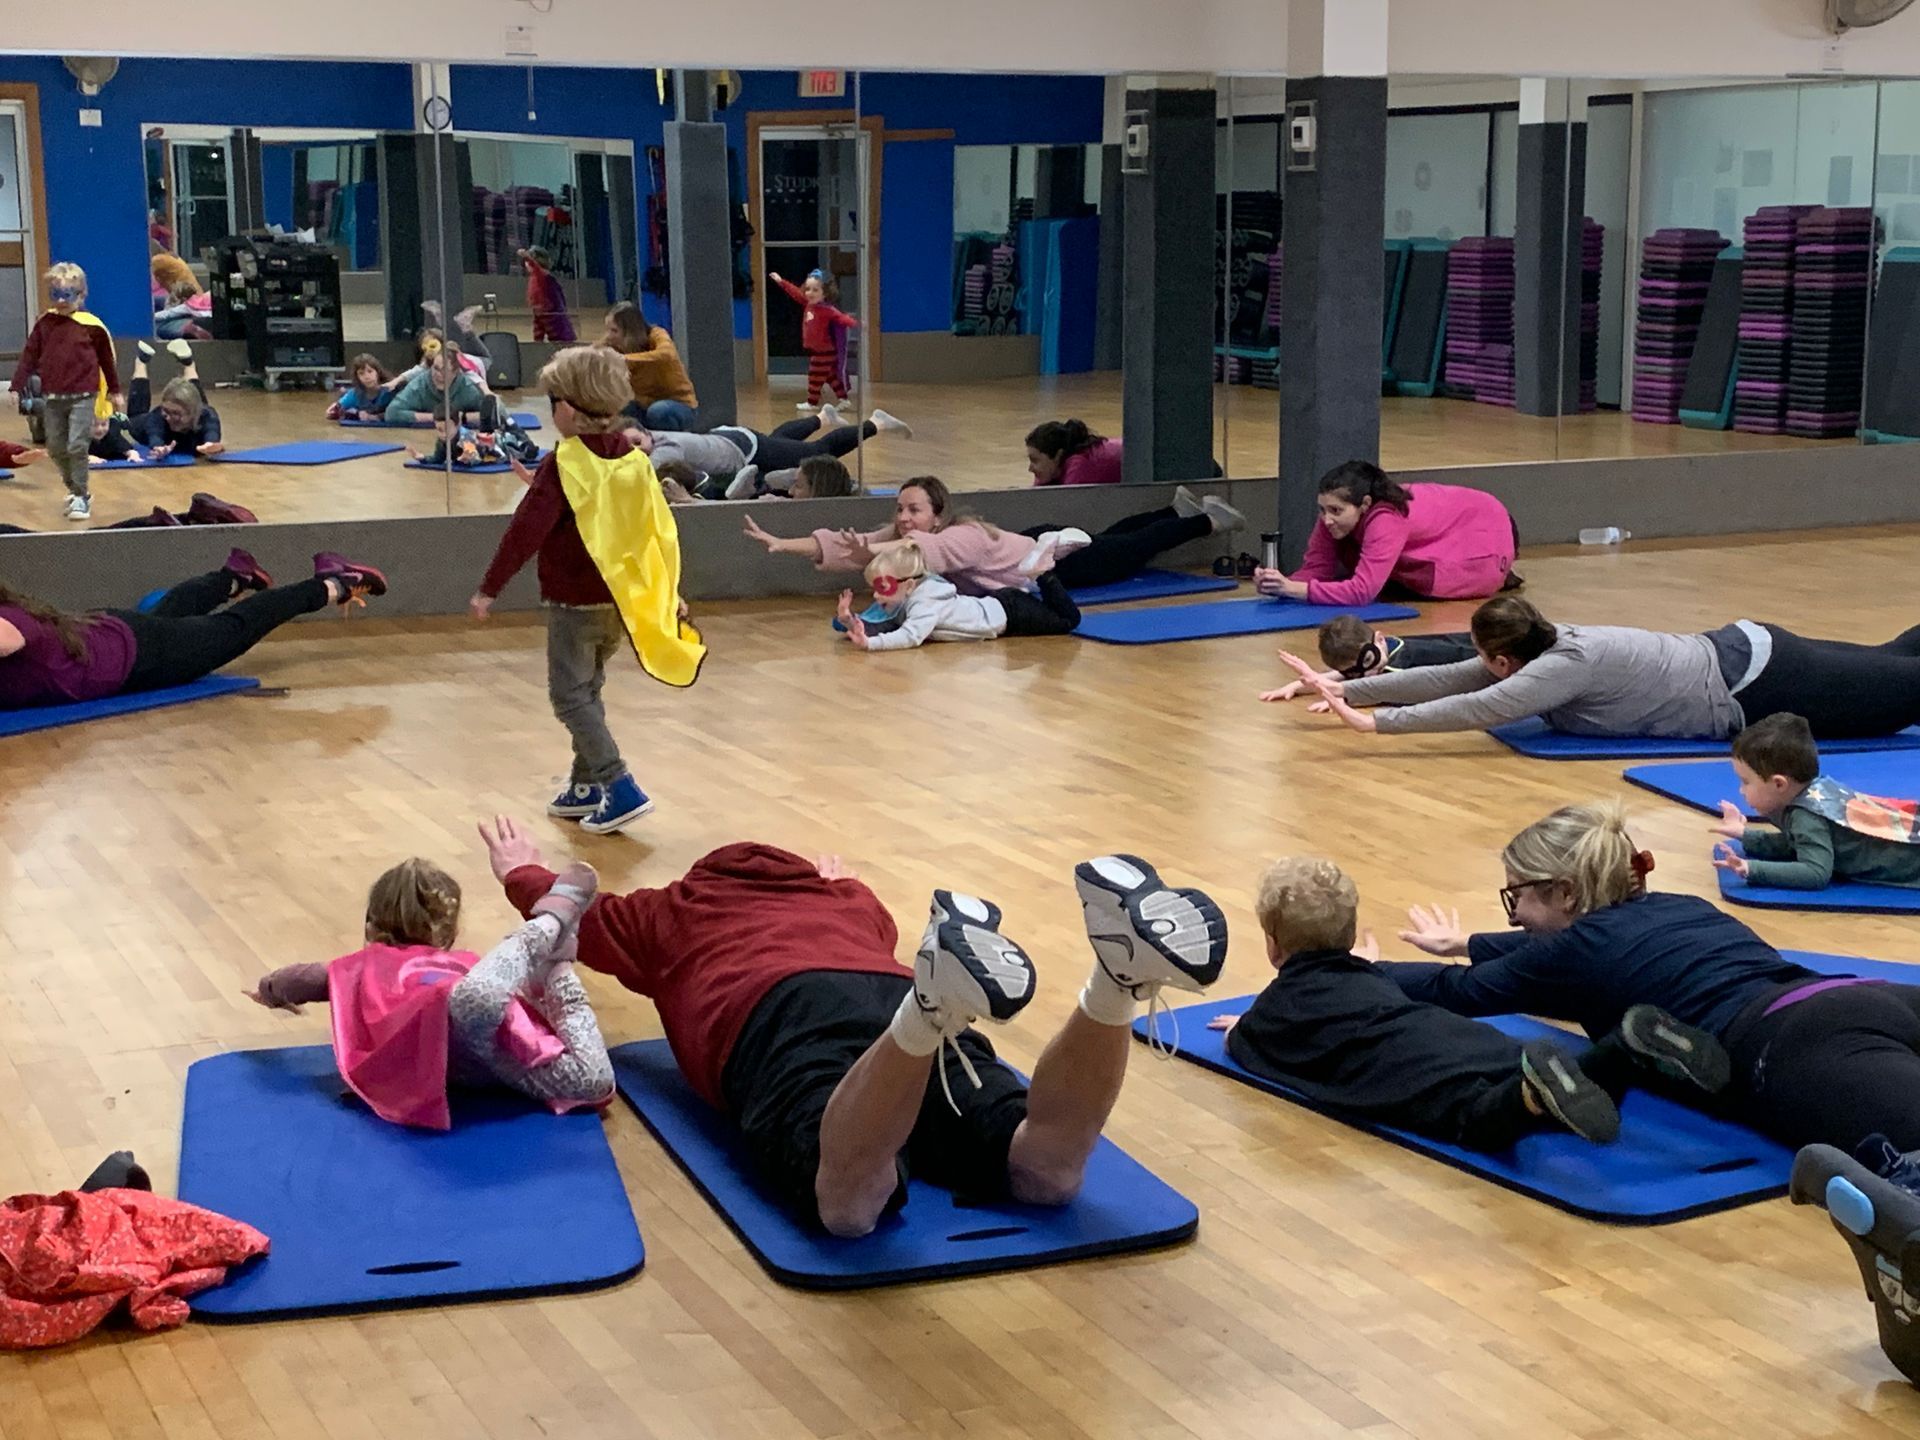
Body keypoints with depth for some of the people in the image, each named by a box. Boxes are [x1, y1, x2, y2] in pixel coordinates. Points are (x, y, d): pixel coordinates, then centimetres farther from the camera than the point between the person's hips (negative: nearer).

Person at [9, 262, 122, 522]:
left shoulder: (91, 326, -4)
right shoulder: (44, 324, 4)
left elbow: (107, 359, 7)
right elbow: (29, 355, 7)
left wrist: (115, 391, 14)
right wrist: (18, 387, 2)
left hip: (82, 396, -4)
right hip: (52, 397, 4)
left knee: (77, 446, -10)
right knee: (56, 448, 11)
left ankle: (81, 497, 1)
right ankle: (75, 489, 28)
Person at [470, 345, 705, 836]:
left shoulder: (564, 464, -17)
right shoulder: (631, 460, 4)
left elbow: (527, 530, -22)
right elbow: (658, 527, 14)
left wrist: (489, 588, -18)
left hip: (575, 601, -7)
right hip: (622, 600, 7)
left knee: (570, 695, -1)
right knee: (587, 690, 19)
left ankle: (620, 788, -11)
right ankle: (586, 786, 25)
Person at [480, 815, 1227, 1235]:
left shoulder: (671, 913, 37)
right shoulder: (842, 896, 45)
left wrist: (521, 872, 75)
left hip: (783, 1024, -3)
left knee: (848, 1204, -34)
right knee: (1044, 1169, -22)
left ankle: (934, 1005, -61)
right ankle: (1118, 978, -47)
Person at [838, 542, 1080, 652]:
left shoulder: (925, 605, -33)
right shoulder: (904, 602, -6)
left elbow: (910, 636, -48)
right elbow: (879, 628, -3)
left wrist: (870, 643, -56)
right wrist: (850, 619, -19)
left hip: (1009, 612, -8)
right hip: (994, 604, 8)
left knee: (1068, 620, 5)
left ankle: (1043, 576, 18)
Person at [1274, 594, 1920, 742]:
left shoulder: (1567, 665, -25)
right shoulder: (1548, 647, -1)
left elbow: (1475, 708, -34)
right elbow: (1448, 680, -1)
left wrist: (1373, 722, -37)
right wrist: (1347, 688, -6)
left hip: (1754, 686, -8)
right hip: (1738, 652, 8)